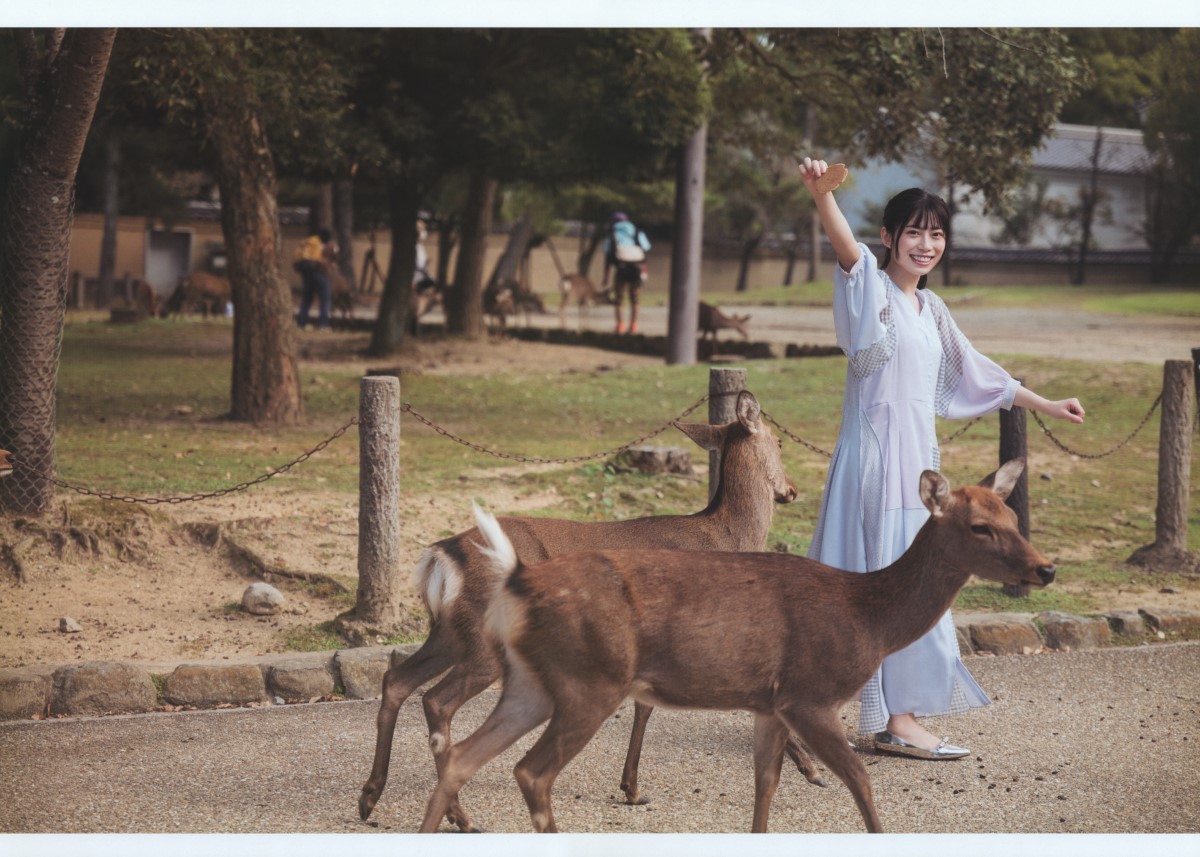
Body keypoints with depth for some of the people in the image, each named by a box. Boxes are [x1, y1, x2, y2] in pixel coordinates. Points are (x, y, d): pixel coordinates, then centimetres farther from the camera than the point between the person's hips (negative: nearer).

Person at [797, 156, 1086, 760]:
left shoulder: (930, 309, 16)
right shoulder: (872, 288, -8)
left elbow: (975, 372, 28)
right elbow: (845, 245, -30)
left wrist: (1044, 405, 35)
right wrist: (820, 193, -50)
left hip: (917, 460, 8)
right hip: (877, 455, -8)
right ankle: (899, 720, -2)